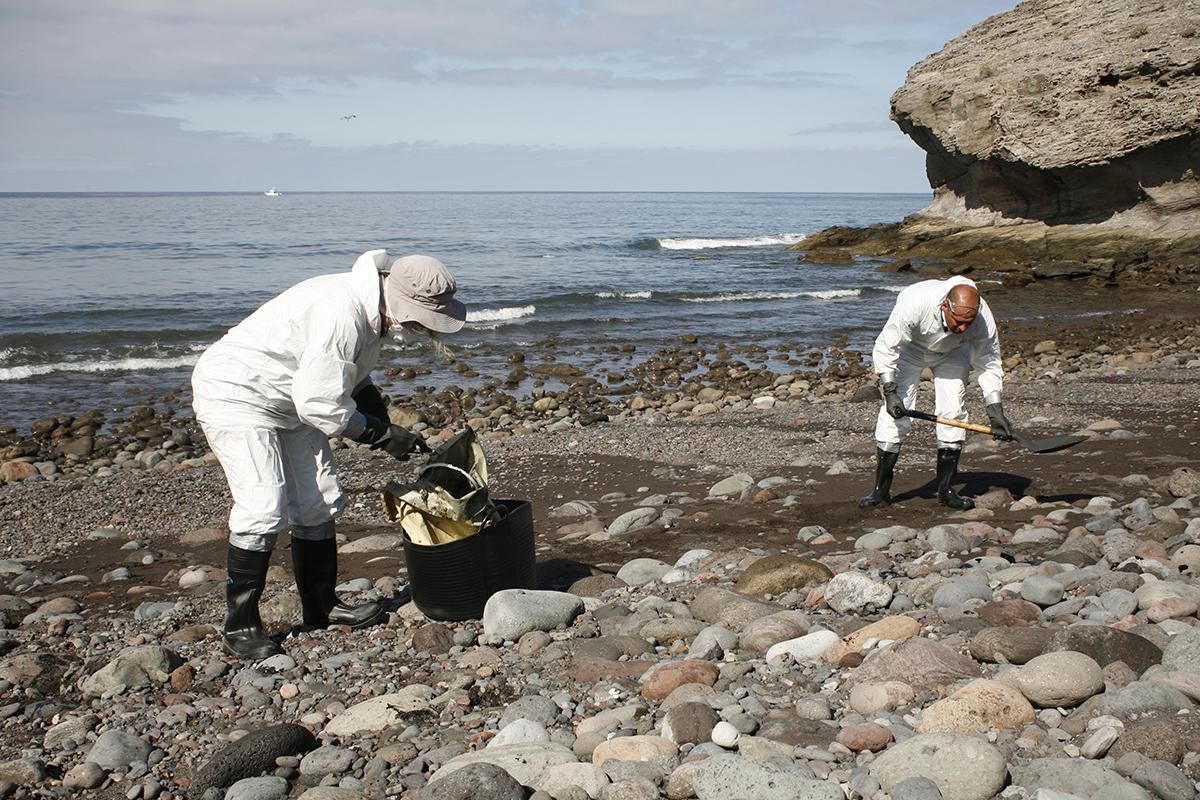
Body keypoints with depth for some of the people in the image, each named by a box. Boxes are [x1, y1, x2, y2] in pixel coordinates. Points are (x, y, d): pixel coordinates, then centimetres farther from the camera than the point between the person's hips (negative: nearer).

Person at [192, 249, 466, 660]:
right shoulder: (342, 316, -33)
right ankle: (239, 625, -6)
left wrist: (375, 406, -3)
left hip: (290, 403, 10)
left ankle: (322, 606, 22)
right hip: (235, 394, -10)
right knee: (264, 507, -17)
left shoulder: (370, 313, -1)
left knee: (319, 503, 9)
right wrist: (381, 433, -20)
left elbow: (349, 376, 15)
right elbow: (319, 402, -30)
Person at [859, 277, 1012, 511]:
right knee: (895, 414, -11)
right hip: (909, 348, -2)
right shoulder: (914, 303, -42)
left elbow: (989, 364, -17)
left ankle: (945, 488, -1)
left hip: (952, 352, 2)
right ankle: (881, 489, -2)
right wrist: (890, 392, -33)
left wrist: (996, 411, -22)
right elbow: (885, 348, -28)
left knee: (952, 412, -12)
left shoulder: (983, 319, -33)